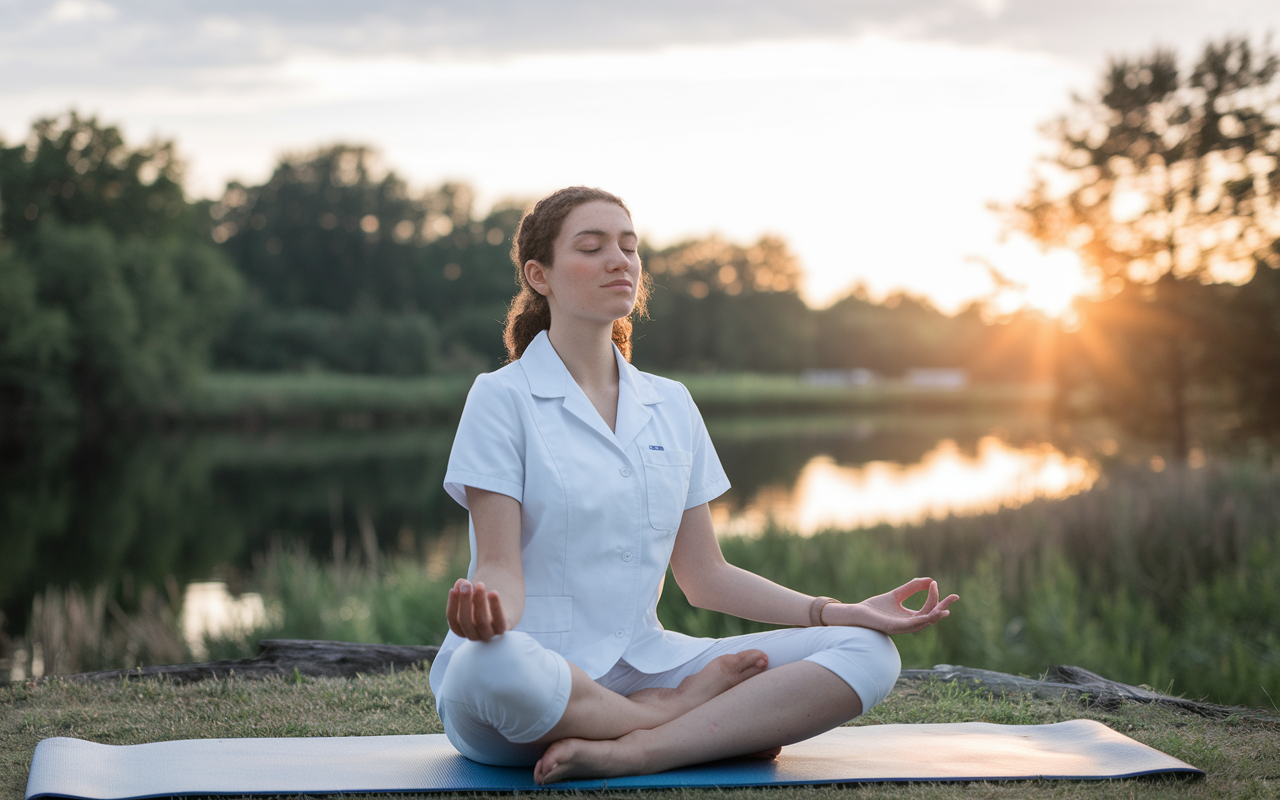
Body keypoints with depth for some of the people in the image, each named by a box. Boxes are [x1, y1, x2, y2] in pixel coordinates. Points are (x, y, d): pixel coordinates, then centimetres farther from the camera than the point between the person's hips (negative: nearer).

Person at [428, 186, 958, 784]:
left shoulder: (671, 405, 13)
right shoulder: (502, 398, -3)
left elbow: (705, 576, 14)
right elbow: (503, 568, -10)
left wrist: (840, 613, 4)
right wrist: (484, 609, -35)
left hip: (642, 663, 5)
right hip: (539, 670, -5)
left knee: (867, 653, -12)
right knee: (489, 669, -42)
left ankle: (631, 751, -25)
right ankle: (678, 713, -15)